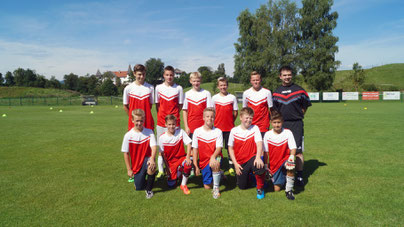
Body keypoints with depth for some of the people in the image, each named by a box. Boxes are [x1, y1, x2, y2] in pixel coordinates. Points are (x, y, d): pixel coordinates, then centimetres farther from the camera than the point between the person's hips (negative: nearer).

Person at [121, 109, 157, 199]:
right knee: (138, 187, -2)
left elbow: (154, 147, -17)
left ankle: (149, 189, -11)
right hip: (136, 165, 2)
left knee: (151, 167, -37)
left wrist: (152, 159, -38)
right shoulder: (128, 135, -8)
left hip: (147, 159, -1)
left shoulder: (149, 132, -8)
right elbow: (126, 153, -1)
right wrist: (129, 169, -1)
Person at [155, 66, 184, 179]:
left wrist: (173, 115, 3)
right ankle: (161, 170, 14)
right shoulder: (158, 87, 4)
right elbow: (157, 104, 11)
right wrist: (161, 114, 5)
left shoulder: (178, 88, 1)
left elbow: (180, 105, 6)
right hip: (161, 121, 1)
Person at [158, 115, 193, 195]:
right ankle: (178, 172, 28)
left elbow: (188, 144, -11)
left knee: (188, 164, -36)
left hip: (181, 157, -1)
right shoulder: (162, 138, -9)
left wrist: (188, 157, -24)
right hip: (171, 162, 1)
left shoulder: (180, 132, -10)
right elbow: (163, 153, -2)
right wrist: (167, 167, -4)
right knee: (171, 184, -7)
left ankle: (183, 185, -10)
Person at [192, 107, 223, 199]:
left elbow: (219, 148, -12)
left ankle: (216, 188, -16)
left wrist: (213, 157, -33)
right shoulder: (197, 131, -3)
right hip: (204, 161, 3)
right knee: (207, 187, 3)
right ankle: (217, 174, 35)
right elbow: (195, 149, 0)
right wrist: (196, 166, -3)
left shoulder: (218, 131, -6)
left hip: (215, 158, -2)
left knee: (215, 164, -39)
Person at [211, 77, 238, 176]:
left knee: (230, 147, 6)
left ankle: (231, 167, 17)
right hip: (218, 127, 1)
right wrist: (217, 122, 3)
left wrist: (230, 121, 4)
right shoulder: (214, 98, 2)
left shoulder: (232, 97, 1)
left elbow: (235, 113, 5)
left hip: (229, 128, 0)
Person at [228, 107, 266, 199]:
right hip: (240, 162, 2)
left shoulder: (254, 128, -6)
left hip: (251, 159, -2)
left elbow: (259, 144, -18)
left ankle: (260, 188, -8)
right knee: (242, 186, 3)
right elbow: (230, 148, 2)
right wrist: (235, 164, -5)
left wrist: (258, 157, -36)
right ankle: (247, 174, 38)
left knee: (259, 166, -36)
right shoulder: (234, 131, -4)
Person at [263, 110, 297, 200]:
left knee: (290, 166, -38)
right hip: (274, 165, 2)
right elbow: (266, 152, 2)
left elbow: (293, 148, -13)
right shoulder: (267, 134, -4)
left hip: (285, 160, -2)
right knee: (277, 189, -4)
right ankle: (282, 180, 32)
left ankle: (289, 190, -17)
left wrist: (291, 157, -34)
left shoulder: (288, 132, -8)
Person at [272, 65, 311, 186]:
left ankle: (300, 176, 8)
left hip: (296, 125, -2)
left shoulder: (299, 90, 1)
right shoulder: (276, 92, 8)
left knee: (298, 151, -2)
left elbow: (305, 105, 8)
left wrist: (297, 116, 5)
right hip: (281, 124, 3)